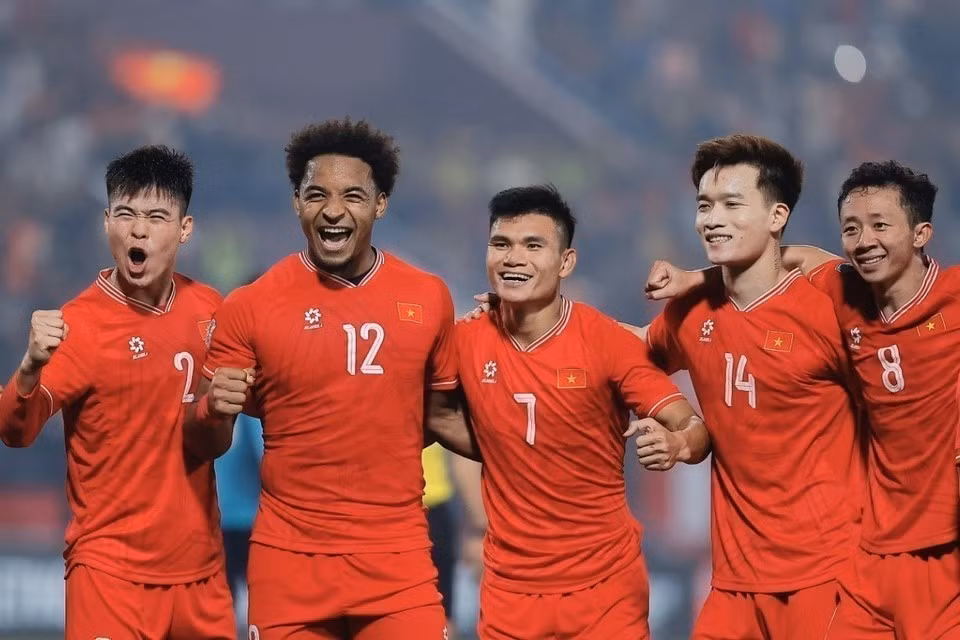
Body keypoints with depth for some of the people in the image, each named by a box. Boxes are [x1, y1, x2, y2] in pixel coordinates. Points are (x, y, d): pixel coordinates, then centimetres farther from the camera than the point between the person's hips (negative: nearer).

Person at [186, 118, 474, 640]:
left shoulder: (428, 298, 4)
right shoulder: (251, 307, -3)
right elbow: (206, 442, 2)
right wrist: (215, 409, -19)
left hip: (397, 560, 1)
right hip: (289, 562, -1)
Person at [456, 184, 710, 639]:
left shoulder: (607, 342, -11)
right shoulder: (466, 342, -4)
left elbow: (694, 428, -13)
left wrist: (675, 444, -35)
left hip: (604, 585, -2)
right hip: (508, 588, 2)